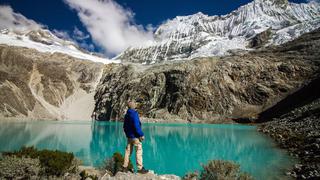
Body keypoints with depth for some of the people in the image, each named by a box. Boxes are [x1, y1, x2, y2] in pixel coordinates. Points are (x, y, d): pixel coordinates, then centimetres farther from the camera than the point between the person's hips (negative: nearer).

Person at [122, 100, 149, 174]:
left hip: (129, 136, 9)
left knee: (128, 151, 14)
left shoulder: (126, 115, 10)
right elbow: (136, 126, -22)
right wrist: (141, 135, -15)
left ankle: (125, 167, 20)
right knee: (139, 151, -2)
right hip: (135, 136, -9)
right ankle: (140, 168, 3)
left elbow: (124, 126, 17)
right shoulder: (134, 114, -18)